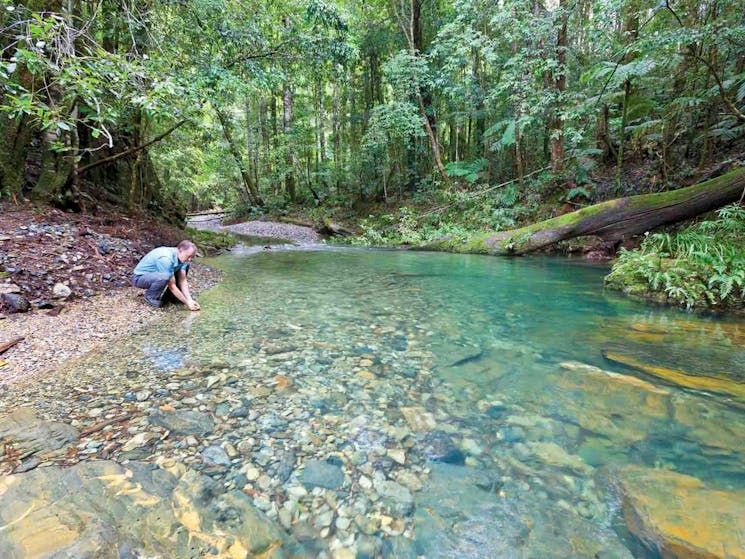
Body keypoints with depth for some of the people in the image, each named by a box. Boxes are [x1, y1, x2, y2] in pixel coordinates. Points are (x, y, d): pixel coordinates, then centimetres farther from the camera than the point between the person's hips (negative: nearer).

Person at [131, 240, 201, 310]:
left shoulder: (182, 258, -9)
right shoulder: (165, 259, -33)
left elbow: (182, 281, -8)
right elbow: (171, 286, -28)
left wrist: (190, 300, -18)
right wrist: (187, 303, -24)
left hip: (155, 274, 8)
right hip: (139, 278, -8)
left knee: (185, 266, -1)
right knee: (165, 277, -39)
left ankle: (169, 294, 5)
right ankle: (150, 296, -9)